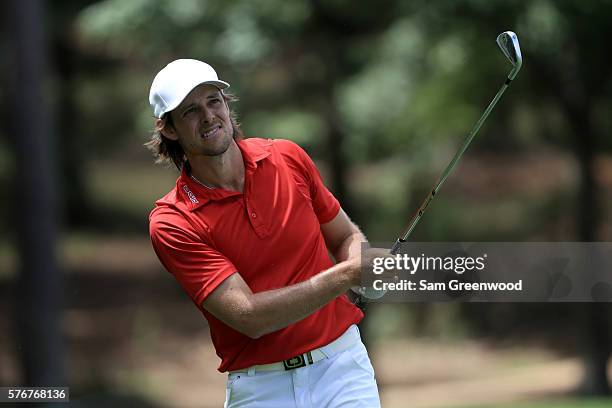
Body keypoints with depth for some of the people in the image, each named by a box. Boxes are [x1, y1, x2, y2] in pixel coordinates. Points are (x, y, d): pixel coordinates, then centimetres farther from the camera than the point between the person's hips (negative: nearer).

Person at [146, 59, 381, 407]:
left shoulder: (288, 159, 2)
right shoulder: (171, 224, -11)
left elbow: (347, 237, 14)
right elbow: (249, 317, -19)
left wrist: (364, 265, -10)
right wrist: (345, 275, -24)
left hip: (342, 365, 3)